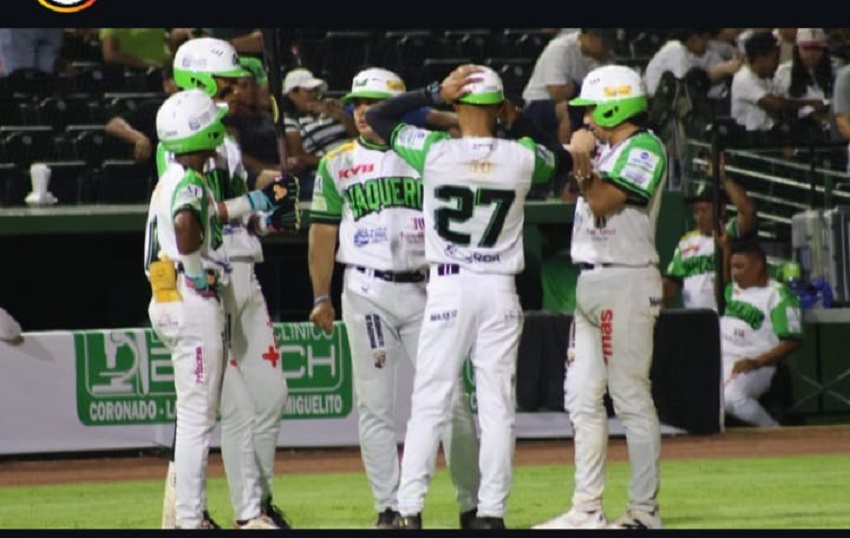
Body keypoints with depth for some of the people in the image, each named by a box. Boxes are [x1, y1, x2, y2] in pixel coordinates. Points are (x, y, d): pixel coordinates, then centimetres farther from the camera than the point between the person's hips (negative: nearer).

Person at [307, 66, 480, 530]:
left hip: (424, 288, 0)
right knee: (375, 404, -1)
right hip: (366, 293, 0)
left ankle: (471, 504, 4)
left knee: (451, 398, -3)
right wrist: (321, 297, 0)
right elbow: (323, 232, 6)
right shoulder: (337, 164, 7)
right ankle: (388, 509, 4)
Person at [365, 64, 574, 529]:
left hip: (447, 288, -1)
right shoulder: (522, 158, -2)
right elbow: (564, 158, 20)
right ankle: (491, 512, 2)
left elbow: (376, 116, 4)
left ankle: (410, 510, -2)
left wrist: (435, 92, 0)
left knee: (429, 403, 2)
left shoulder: (435, 152, -7)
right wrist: (517, 124, 15)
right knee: (497, 405, 4)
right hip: (500, 292, 1)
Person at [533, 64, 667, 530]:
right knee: (582, 398, 8)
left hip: (626, 283, -9)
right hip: (589, 283, 9)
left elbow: (603, 201, -17)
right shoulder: (603, 148, 18)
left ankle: (645, 511, -3)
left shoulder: (645, 149, -9)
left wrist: (581, 159, -7)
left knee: (630, 397, -7)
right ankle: (586, 510, 12)